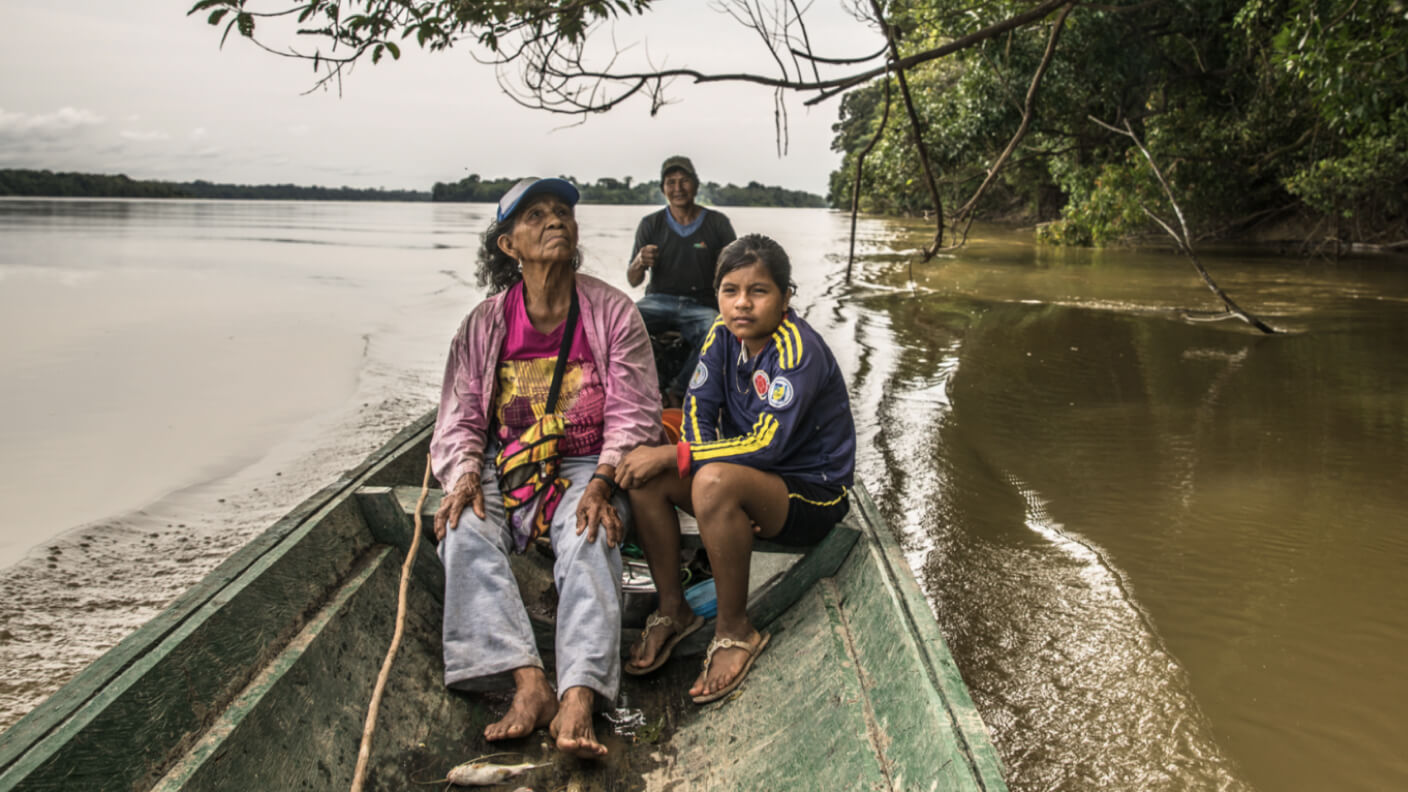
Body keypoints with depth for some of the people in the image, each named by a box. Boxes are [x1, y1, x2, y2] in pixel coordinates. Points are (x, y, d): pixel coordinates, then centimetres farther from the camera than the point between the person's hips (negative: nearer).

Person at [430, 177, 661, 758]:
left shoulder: (613, 313, 0)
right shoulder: (485, 324, 6)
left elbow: (632, 415, -4)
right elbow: (460, 416, 5)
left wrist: (600, 483, -21)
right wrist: (465, 475, -16)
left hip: (587, 466, -2)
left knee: (589, 540, -34)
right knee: (463, 531, -29)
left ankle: (577, 700, -45)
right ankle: (528, 683, -39)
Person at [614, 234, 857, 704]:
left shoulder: (798, 351, -23)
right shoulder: (724, 334, -1)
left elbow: (767, 445, -30)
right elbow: (698, 411, 0)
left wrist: (676, 456, -27)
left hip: (813, 494, -7)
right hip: (749, 477, 7)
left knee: (714, 481, -36)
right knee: (644, 473, -14)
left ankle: (735, 630, -19)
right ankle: (672, 610, -1)